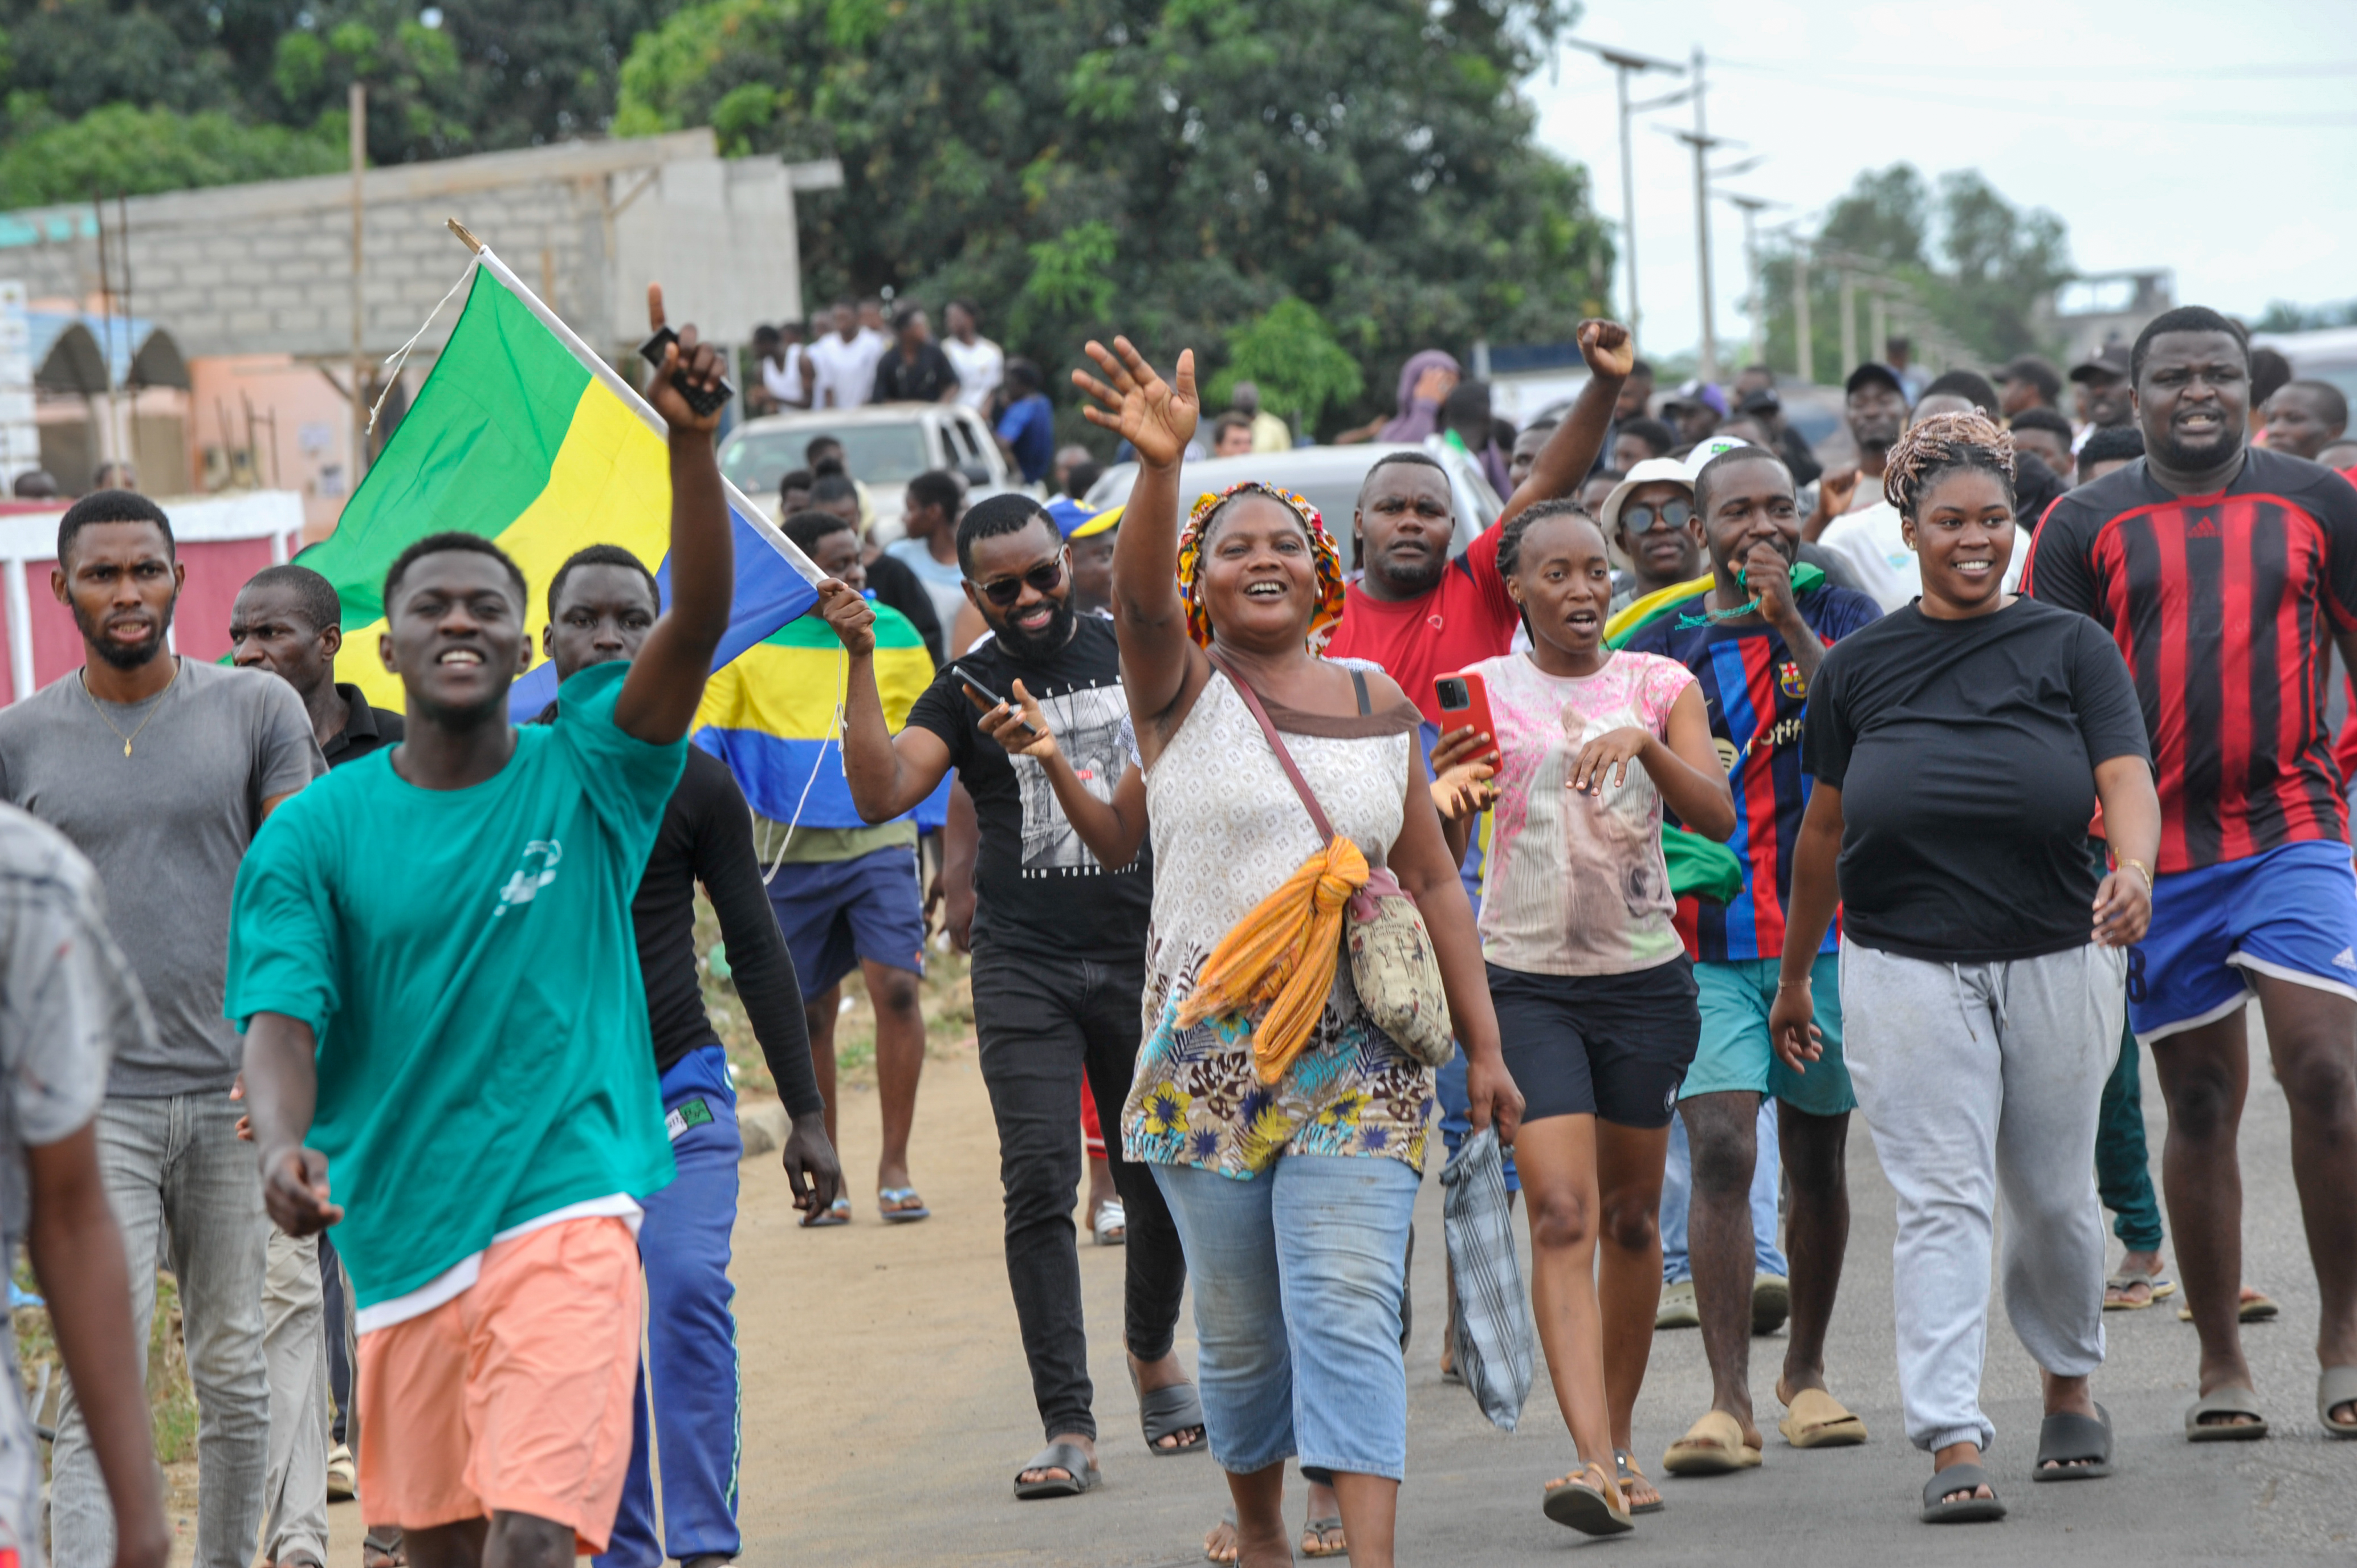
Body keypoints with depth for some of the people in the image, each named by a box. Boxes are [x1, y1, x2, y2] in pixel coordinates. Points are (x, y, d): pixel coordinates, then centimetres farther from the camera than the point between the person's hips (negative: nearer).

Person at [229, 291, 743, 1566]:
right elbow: (280, 1019, -6)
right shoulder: (316, 832, 2)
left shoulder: (585, 777, 1)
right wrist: (283, 1147, -27)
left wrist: (690, 441, -26)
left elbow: (698, 617, -12)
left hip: (565, 1209, -3)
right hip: (399, 1230, 3)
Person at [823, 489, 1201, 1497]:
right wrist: (861, 658, -18)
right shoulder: (966, 693, 2)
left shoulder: (1130, 657, 7)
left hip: (1140, 955, 2)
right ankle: (1068, 1428, -11)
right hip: (1024, 968, -2)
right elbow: (879, 793, -13)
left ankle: (1152, 1351, 38)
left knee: (1159, 1179, 8)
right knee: (1040, 1185, -11)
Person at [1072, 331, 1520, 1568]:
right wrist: (1160, 469, -40)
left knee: (1350, 1313, -12)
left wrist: (1483, 1045, 9)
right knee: (1239, 1326, 8)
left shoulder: (1380, 708, 10)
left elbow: (1432, 882, 13)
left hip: (1357, 1058, 1)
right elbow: (1138, 597, -20)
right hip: (1207, 1050, -1)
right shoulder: (1180, 690, 2)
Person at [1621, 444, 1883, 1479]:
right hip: (1708, 943, -1)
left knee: (1816, 1160, 11)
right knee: (1720, 1153, -14)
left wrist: (1787, 621, -21)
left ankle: (1806, 1373, 29)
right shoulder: (1662, 644, 6)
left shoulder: (1839, 617, 3)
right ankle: (1729, 1401, -16)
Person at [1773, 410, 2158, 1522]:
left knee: (2053, 1197, 12)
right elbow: (1823, 829, 14)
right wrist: (1794, 974, 18)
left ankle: (2069, 1384, 37)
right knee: (1941, 1201, -8)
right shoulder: (1859, 666, 6)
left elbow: (2126, 777, -10)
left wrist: (2134, 866, -32)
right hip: (1906, 972, 0)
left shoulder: (2070, 648, 2)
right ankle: (1952, 1446, -13)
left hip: (2057, 962, 0)